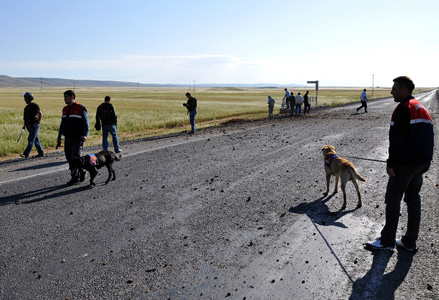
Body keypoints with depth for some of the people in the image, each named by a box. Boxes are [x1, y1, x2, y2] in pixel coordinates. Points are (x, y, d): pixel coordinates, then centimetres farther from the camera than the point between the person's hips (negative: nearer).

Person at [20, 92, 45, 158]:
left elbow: (41, 114, -14)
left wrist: (38, 122, -16)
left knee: (30, 139, -11)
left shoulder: (35, 106, -10)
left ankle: (26, 154, -14)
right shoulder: (27, 107, 15)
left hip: (34, 125, -9)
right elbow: (25, 116, 24)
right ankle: (41, 153, 19)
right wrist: (25, 125, 18)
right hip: (29, 126, 9)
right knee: (36, 140, 12)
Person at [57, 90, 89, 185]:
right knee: (69, 158, 6)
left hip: (77, 138, -7)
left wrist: (85, 135, -21)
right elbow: (62, 124, 23)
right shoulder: (65, 109, 16)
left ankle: (75, 177, -1)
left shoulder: (80, 108, -5)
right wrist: (59, 137, 20)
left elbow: (86, 123, -9)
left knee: (75, 157, -11)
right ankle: (81, 173, 16)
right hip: (68, 138, 7)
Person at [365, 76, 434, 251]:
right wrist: (425, 160, 21)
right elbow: (428, 138, 19)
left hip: (405, 163, -9)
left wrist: (391, 163, -17)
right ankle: (410, 241, 21)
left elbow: (397, 139, -20)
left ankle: (387, 240, 8)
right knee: (413, 197, 14)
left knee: (393, 199, 0)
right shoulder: (422, 108, 17)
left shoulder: (403, 108, -13)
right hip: (423, 162, 9)